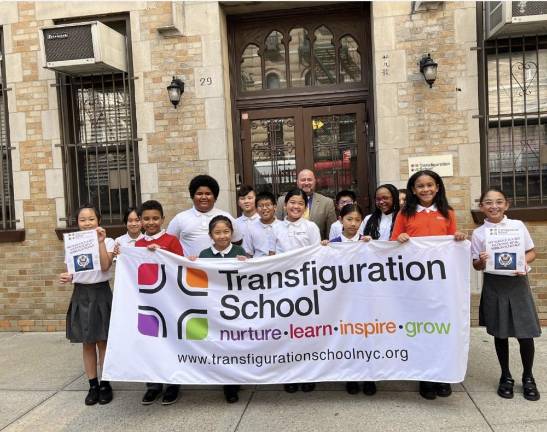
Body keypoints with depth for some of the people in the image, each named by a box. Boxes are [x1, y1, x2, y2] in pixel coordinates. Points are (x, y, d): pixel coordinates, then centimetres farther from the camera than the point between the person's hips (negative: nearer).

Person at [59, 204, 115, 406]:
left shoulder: (107, 242, -4)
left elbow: (105, 266, -18)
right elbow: (72, 272, 10)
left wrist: (101, 242, -22)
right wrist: (66, 277, -12)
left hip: (100, 293, -3)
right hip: (80, 294, 3)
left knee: (102, 342, 4)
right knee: (87, 344, 10)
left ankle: (105, 384, 17)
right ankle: (93, 385, 20)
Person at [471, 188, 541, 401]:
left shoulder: (518, 225, 0)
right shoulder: (478, 233, -2)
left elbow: (531, 253, 6)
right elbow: (477, 266, 2)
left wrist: (523, 262, -15)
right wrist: (482, 261, -20)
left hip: (517, 283, 0)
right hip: (494, 286, 0)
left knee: (525, 333, 3)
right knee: (500, 333, 10)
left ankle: (528, 377, 26)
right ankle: (506, 376, 28)